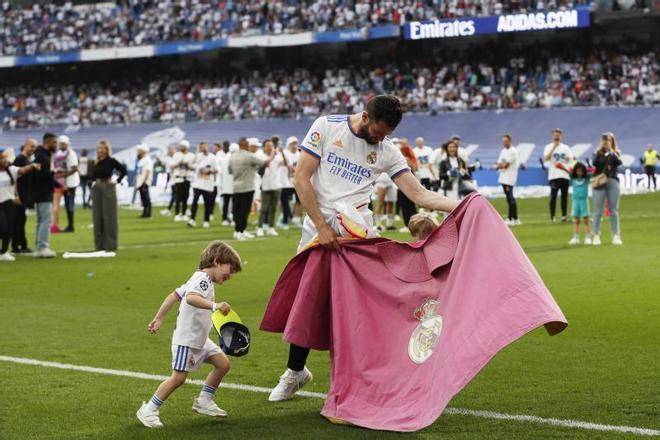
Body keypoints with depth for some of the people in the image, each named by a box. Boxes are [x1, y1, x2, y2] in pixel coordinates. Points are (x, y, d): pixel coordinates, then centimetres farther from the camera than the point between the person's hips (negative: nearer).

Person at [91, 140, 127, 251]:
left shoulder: (111, 161, -5)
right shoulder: (95, 163, 8)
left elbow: (123, 170, -4)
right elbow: (93, 176, 15)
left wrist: (117, 181, -7)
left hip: (108, 188, -5)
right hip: (97, 189, 5)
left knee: (109, 217, -2)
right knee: (97, 217, 6)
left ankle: (110, 244, 2)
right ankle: (99, 244, 13)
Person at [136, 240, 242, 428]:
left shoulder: (201, 279, 14)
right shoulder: (202, 279, -18)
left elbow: (174, 296, 18)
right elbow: (191, 298, -39)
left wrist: (159, 319, 20)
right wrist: (214, 305, -51)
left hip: (200, 339, 11)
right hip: (186, 339, -11)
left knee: (223, 364, 9)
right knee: (178, 377, -12)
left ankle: (204, 402, 21)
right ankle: (148, 411, -1)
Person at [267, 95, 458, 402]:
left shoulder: (387, 151, 3)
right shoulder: (326, 127, -2)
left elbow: (420, 195, -1)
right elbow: (302, 178, -5)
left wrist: (462, 206, -16)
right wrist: (322, 227, -11)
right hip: (317, 230, 0)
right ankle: (295, 371, 24)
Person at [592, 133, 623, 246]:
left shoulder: (616, 153, 10)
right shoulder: (598, 153, 9)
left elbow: (618, 162, -9)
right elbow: (594, 163, -9)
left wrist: (611, 150, -8)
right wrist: (599, 150, -10)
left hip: (612, 182, 1)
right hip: (599, 182, -1)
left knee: (614, 211, 2)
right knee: (598, 211, -3)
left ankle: (616, 236, 5)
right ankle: (596, 236, -2)